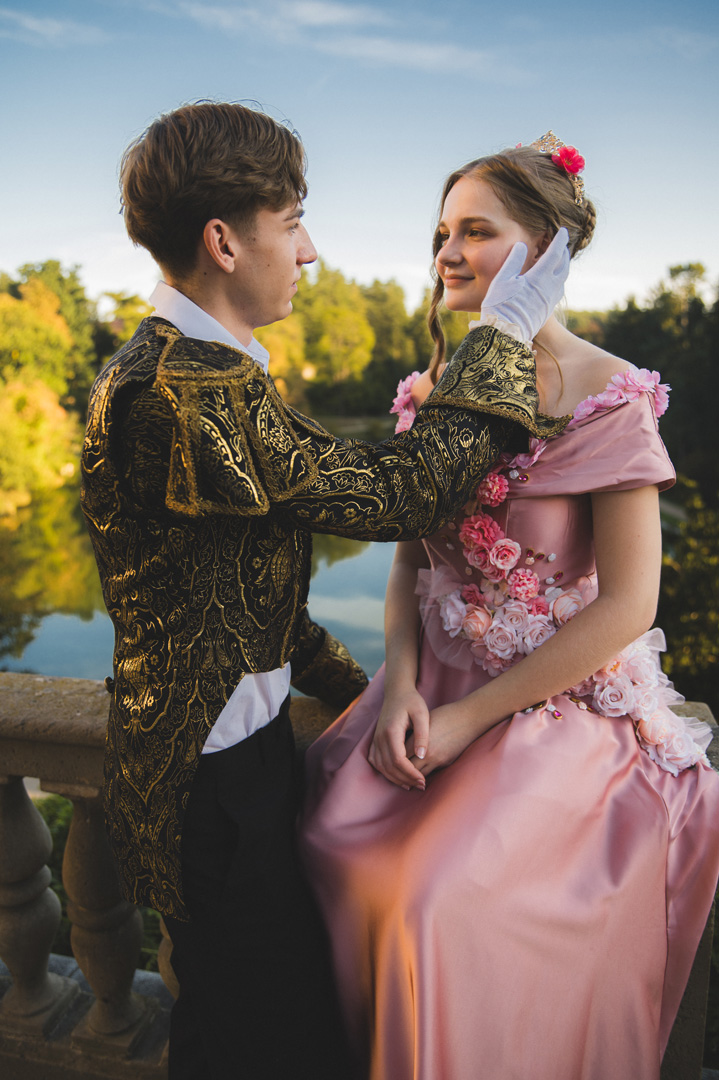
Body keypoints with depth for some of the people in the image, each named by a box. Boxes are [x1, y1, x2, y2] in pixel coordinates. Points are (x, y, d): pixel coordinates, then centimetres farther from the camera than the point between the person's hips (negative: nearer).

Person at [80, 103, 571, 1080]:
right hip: (212, 783, -9)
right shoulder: (183, 388, -26)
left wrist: (347, 682, 13)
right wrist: (505, 334, -12)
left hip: (228, 751, 9)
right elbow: (400, 492, -23)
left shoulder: (177, 369, 8)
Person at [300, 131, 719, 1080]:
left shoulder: (610, 398, -15)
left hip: (560, 699, -5)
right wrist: (402, 680, -9)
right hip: (438, 680, 5)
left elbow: (627, 606, -15)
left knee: (441, 909, -16)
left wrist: (472, 717, -14)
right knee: (331, 848, -7)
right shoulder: (435, 388, 3)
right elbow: (410, 557, 8)